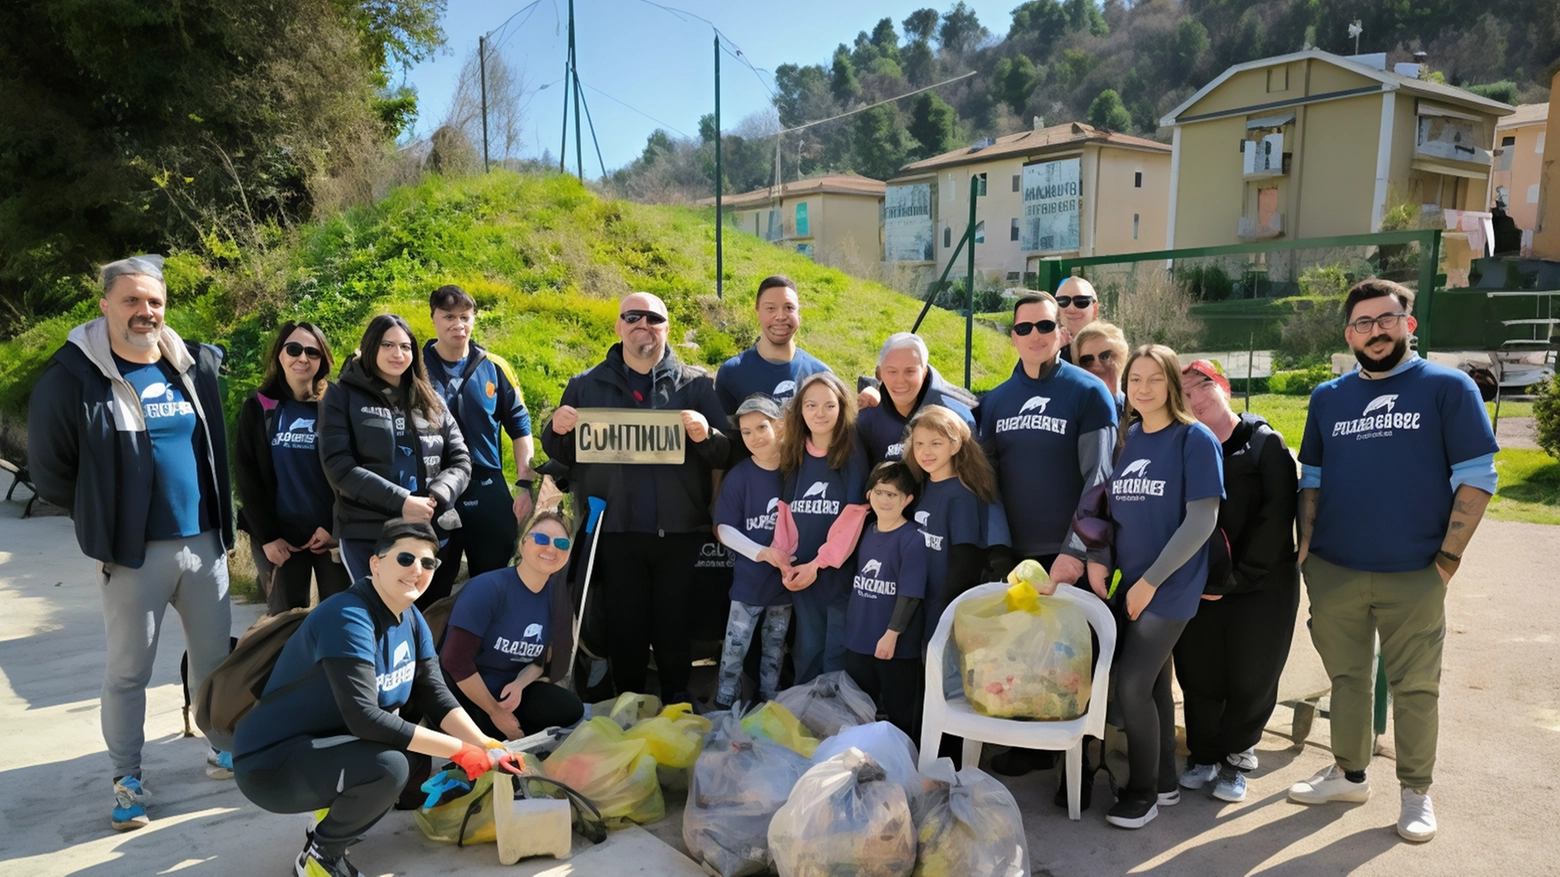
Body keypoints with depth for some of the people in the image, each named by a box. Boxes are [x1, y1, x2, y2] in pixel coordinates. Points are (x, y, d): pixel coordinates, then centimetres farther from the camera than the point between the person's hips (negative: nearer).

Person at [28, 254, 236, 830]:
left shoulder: (196, 366, 5)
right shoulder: (74, 376, -8)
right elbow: (49, 469, -1)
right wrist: (104, 519, 4)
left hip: (203, 543, 4)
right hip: (133, 555, -4)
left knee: (215, 656, 13)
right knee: (128, 670, 6)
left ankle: (222, 751, 31)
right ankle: (127, 780, 22)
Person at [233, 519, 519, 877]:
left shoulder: (412, 620, 2)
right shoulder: (348, 619, -25)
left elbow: (435, 697, -1)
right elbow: (364, 718, -33)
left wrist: (487, 747, -16)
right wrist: (461, 751, -30)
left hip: (330, 744, 9)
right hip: (270, 762, -9)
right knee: (388, 766, -30)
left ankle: (336, 815, 14)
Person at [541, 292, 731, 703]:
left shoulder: (696, 384, 7)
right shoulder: (586, 385, 11)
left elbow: (728, 452, 0)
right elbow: (560, 454, 15)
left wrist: (706, 435, -22)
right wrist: (558, 430, -7)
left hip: (680, 531, 0)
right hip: (616, 531, 1)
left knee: (675, 627, 8)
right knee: (625, 629, 7)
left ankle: (678, 709, 28)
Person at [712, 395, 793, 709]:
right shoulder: (738, 476, -9)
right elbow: (724, 529, -9)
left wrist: (791, 558, -9)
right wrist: (762, 553, -21)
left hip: (785, 578, 2)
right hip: (749, 579, -2)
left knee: (774, 649, 17)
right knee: (734, 648, 4)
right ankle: (724, 710, 19)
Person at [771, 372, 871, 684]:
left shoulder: (853, 453, -6)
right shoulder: (794, 454, 8)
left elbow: (854, 515, -12)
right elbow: (785, 512, 7)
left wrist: (819, 563, -16)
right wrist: (784, 562, -5)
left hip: (840, 571, -4)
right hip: (800, 571, 4)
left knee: (837, 653, 2)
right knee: (807, 650, 14)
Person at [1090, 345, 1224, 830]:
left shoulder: (1195, 440, -10)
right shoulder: (1126, 439, 7)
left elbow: (1201, 521, -15)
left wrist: (1150, 581, -14)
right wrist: (1097, 559, -4)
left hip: (1170, 587, -5)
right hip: (1130, 584, 5)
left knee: (1131, 685, -8)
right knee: (1152, 682, 14)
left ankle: (1144, 791, 11)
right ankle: (1164, 781, 30)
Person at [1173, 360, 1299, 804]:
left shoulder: (1265, 443, -3)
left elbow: (1276, 516, -11)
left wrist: (1237, 576, -15)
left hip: (1262, 589, -2)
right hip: (1198, 590, 3)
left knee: (1251, 681, 5)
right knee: (1199, 678, 8)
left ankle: (1235, 758, 26)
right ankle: (1203, 754, 28)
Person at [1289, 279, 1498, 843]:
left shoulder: (1448, 388, -2)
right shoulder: (1327, 398, 9)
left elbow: (1476, 477, -5)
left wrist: (1448, 558, -9)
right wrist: (1305, 547, 5)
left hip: (1413, 576, -3)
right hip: (1333, 572, 3)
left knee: (1415, 688, 7)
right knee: (1347, 679, 15)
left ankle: (1416, 792, 23)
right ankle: (1349, 774, 30)